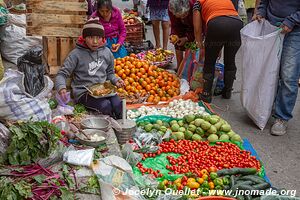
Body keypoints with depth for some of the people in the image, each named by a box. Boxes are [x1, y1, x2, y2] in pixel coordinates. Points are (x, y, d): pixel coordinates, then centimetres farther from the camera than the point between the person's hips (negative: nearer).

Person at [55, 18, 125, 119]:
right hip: (83, 92, -3)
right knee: (106, 106, -29)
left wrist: (115, 80, -2)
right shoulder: (76, 54, -7)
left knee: (118, 105, -25)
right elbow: (62, 74, -6)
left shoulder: (107, 52, 6)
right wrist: (61, 88, -26)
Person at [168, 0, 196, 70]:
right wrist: (173, 35, -37)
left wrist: (187, 38, -37)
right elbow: (174, 25, -18)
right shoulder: (171, 8, -33)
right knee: (178, 44, -4)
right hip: (181, 24, 3)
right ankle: (179, 67, 9)